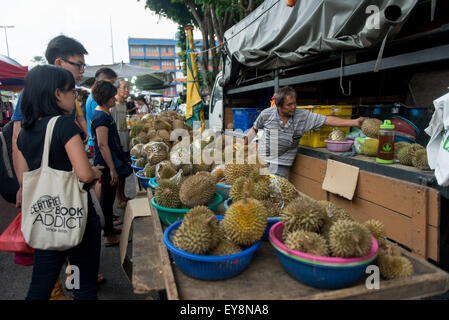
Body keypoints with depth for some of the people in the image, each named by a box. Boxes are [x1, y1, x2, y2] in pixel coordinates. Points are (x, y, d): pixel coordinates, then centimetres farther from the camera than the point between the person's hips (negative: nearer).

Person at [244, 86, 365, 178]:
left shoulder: (303, 116, -11)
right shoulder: (266, 114, -10)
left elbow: (327, 120, -13)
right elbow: (254, 129, 5)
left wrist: (353, 122, -20)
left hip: (282, 163, -1)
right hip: (261, 158, 1)